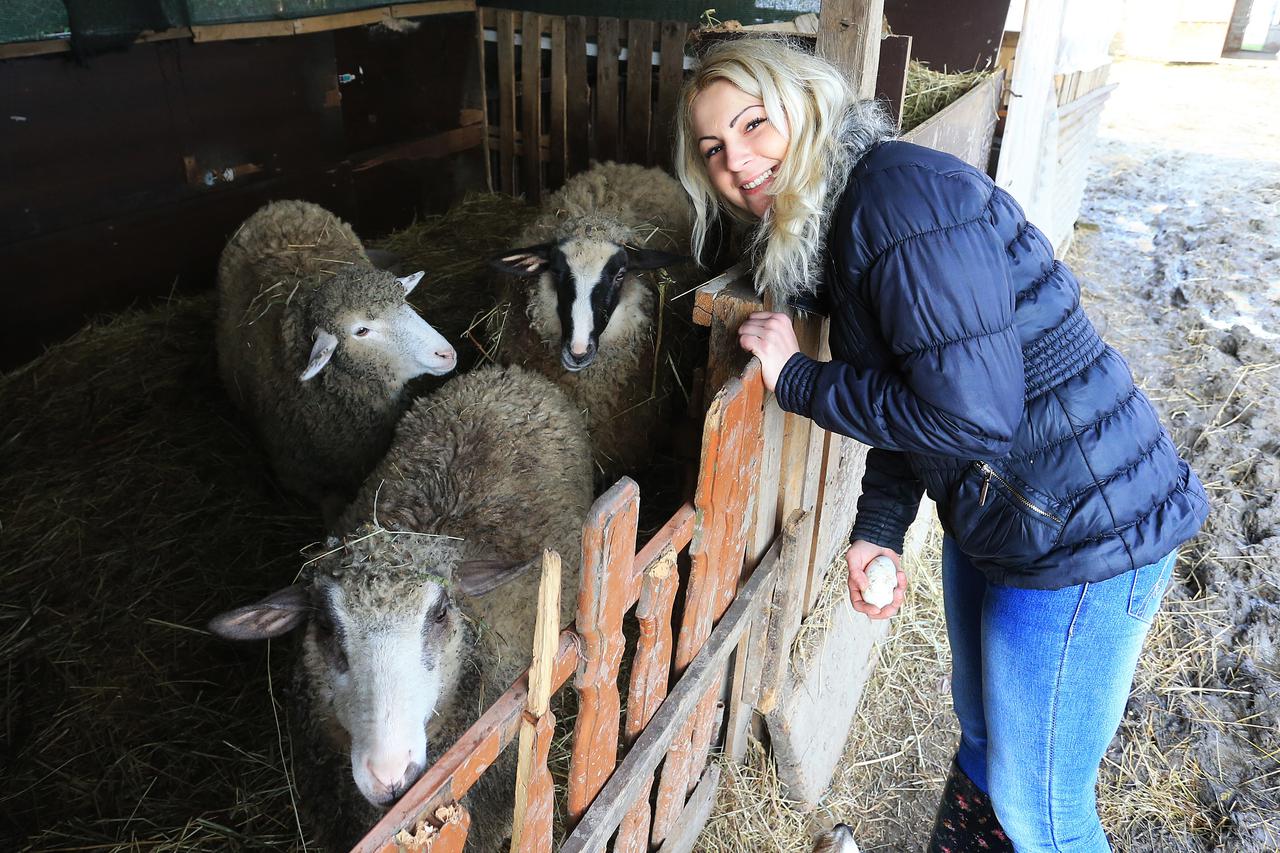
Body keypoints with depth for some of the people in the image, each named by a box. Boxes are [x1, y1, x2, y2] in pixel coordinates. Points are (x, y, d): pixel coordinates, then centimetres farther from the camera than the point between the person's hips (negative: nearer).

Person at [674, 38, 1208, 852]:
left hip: (1083, 531, -9)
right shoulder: (834, 214, 5)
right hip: (987, 515, 9)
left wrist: (797, 377, -19)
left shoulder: (902, 194, -25)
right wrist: (881, 527, 2)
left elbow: (969, 413, -30)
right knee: (983, 734, 29)